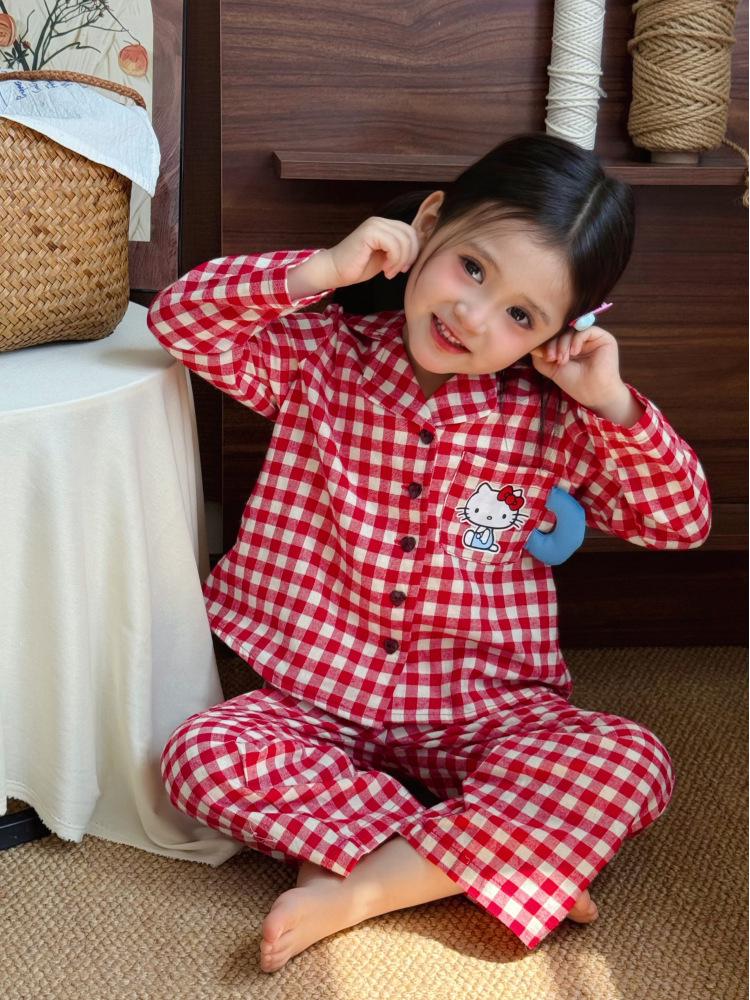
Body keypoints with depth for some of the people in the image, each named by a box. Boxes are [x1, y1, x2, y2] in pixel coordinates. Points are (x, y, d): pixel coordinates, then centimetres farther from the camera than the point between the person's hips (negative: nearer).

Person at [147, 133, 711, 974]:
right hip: (316, 704, 0)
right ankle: (486, 864, -22)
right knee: (201, 753, -27)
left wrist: (614, 403, -13)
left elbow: (678, 523, 1)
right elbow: (179, 318, -11)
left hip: (484, 715, 0)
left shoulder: (550, 420, 0)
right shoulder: (320, 356, -3)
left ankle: (359, 888, -24)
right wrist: (323, 269, -21)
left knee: (631, 761, -25)